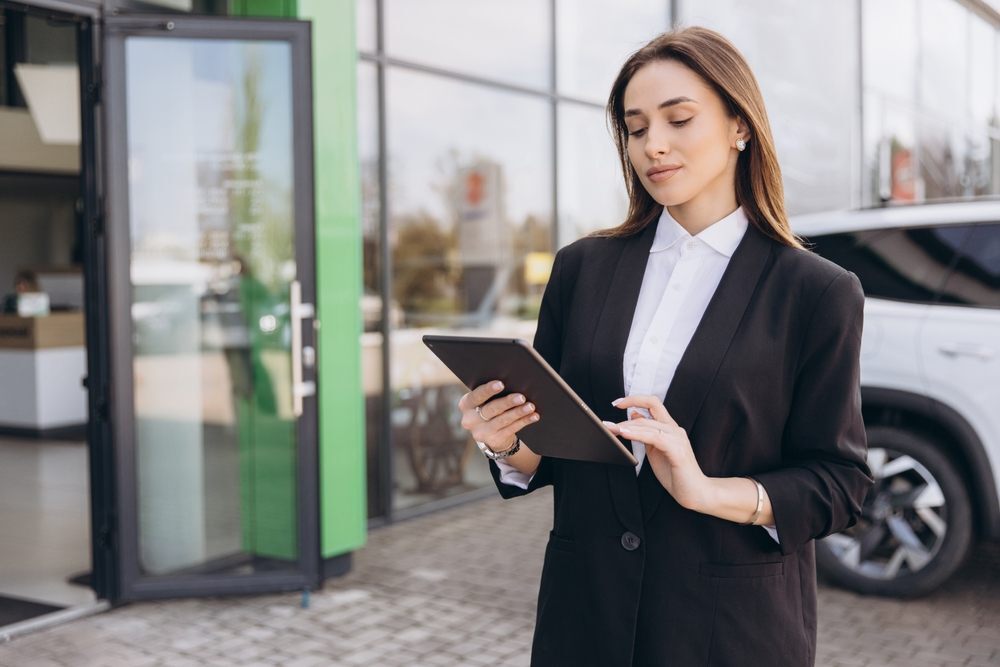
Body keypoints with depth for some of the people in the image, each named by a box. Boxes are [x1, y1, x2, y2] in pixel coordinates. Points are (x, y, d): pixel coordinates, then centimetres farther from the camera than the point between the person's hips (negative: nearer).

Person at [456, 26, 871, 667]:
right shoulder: (583, 267, 2)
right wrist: (507, 444, -15)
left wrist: (709, 490, -22)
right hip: (586, 612, 3)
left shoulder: (818, 293, -6)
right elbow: (544, 450, 7)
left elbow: (839, 482, -6)